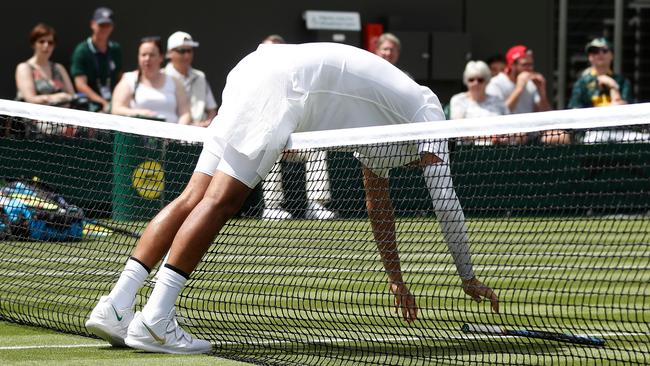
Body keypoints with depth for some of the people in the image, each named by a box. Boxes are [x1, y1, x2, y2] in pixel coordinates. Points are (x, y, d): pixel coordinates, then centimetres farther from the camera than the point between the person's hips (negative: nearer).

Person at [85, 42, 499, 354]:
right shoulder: (428, 109, 12)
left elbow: (379, 204, 40)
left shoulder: (386, 122, 34)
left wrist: (396, 278, 43)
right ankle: (156, 320, -23)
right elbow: (445, 198, 9)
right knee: (220, 199, -15)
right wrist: (468, 276, 16)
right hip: (281, 81, -8)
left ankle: (116, 306, -8)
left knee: (196, 199, 1)